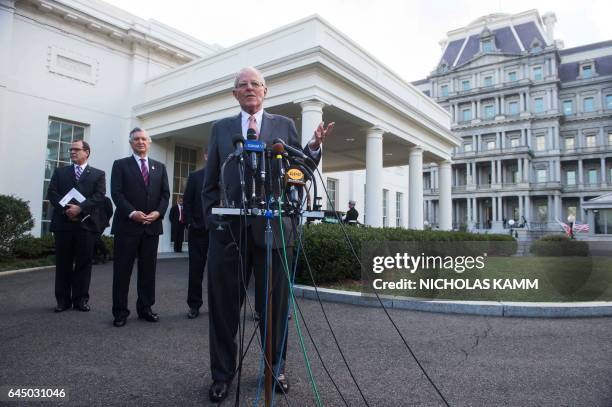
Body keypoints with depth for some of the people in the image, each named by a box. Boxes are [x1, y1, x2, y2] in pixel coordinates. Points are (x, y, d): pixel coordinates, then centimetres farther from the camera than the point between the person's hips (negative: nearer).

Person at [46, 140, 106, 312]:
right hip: (63, 222, 2)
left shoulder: (98, 174, 9)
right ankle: (63, 299, 13)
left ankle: (81, 299, 9)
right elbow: (52, 193, 4)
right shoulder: (60, 172, 16)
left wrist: (80, 209, -17)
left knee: (84, 263, 2)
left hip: (86, 223, -2)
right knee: (63, 263, 5)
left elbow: (99, 196, -4)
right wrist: (65, 209, -12)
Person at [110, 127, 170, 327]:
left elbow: (165, 194, 9)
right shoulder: (120, 165, 6)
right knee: (122, 270, 1)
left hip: (152, 225, 3)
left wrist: (158, 212, -8)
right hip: (127, 225, -3)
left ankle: (145, 308, 18)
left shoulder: (159, 167, 15)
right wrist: (132, 213, -16)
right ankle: (120, 311, 11)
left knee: (148, 269, 7)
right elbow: (116, 193, -4)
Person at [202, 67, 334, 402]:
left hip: (272, 227, -1)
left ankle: (276, 368, 29)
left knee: (274, 303, 9)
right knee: (224, 304, 8)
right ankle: (222, 373, 25)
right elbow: (210, 182, 12)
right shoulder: (220, 128, 14)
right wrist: (212, 219, 3)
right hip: (228, 228, 1)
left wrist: (314, 148, -12)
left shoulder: (284, 125, 11)